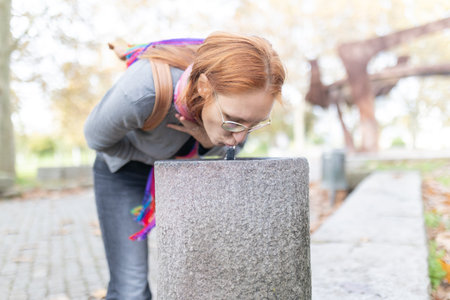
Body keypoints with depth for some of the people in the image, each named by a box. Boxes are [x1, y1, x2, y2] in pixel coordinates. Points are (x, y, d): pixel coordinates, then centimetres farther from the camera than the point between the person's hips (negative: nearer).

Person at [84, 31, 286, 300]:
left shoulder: (240, 94, -29)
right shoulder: (141, 92, -41)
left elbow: (231, 147, -6)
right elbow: (97, 137, -18)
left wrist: (209, 141, -29)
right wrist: (163, 160, -13)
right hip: (124, 166, -3)